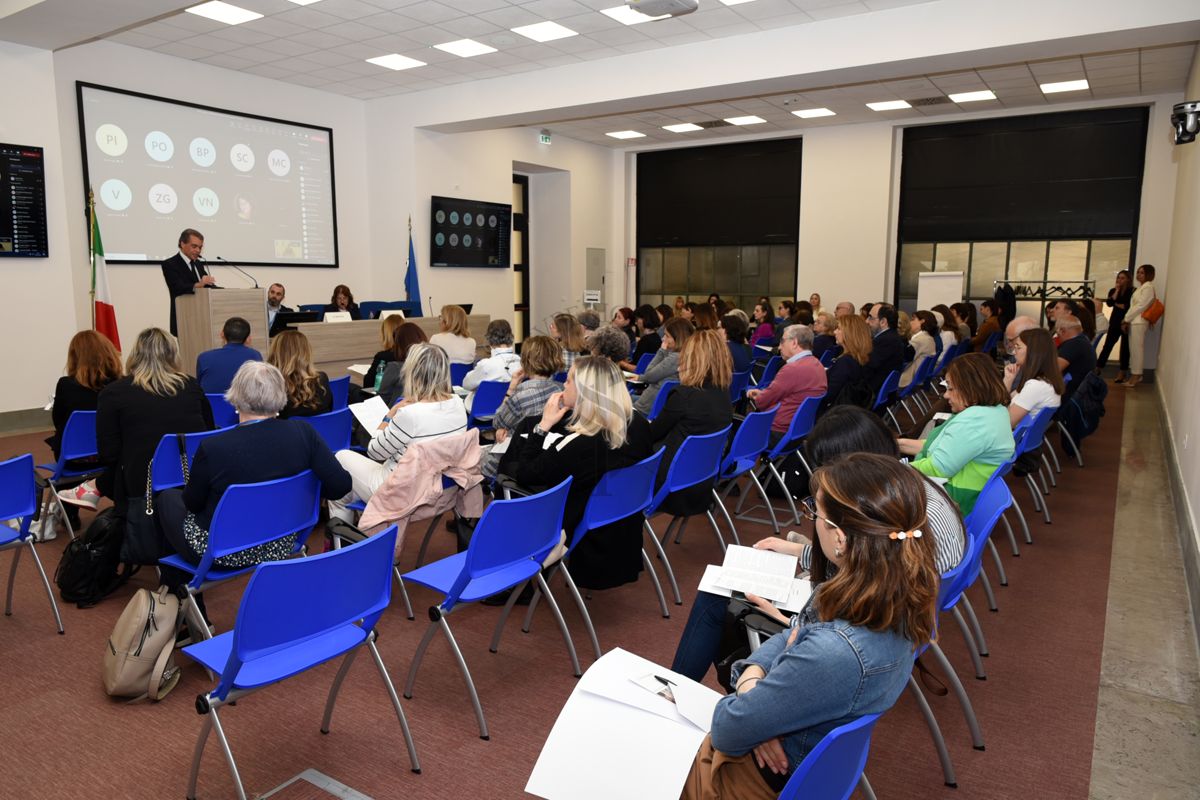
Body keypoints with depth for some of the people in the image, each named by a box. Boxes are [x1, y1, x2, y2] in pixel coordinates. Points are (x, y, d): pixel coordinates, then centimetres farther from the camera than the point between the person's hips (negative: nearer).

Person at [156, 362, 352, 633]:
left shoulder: (212, 448, -25)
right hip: (280, 547, 4)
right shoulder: (303, 433, -17)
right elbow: (341, 484, -15)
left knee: (167, 498, 26)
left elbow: (192, 503, -9)